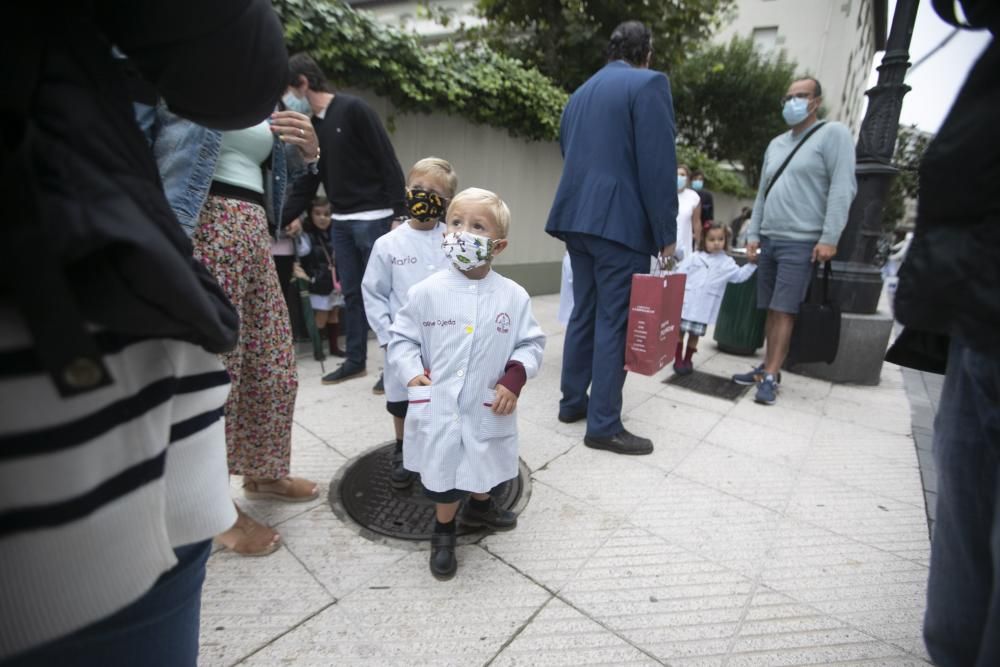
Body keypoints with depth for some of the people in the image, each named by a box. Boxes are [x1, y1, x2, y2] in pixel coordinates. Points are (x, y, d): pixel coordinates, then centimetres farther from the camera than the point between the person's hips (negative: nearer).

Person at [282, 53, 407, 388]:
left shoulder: (353, 109, -7)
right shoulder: (311, 128, 15)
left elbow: (388, 163, -12)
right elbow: (304, 186, 15)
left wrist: (399, 214, -18)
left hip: (372, 218, -7)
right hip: (340, 222, 7)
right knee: (351, 293, 9)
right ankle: (355, 360, 19)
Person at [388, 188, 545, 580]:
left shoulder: (514, 296, -7)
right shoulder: (427, 291, -8)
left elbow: (531, 343, 0)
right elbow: (401, 337, 1)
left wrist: (515, 377, -14)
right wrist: (411, 371, -13)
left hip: (487, 409, 2)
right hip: (438, 409, -1)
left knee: (484, 466, 24)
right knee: (444, 475, 12)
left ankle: (480, 505, 56)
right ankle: (443, 531, 40)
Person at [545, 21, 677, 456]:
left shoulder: (581, 91, 22)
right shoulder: (650, 83, -2)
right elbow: (658, 164, -11)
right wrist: (666, 233, -9)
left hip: (578, 218, 8)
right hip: (620, 221, -7)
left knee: (584, 314, 13)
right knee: (614, 322, -5)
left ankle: (573, 402, 21)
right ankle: (604, 425, 1)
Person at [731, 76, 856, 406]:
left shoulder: (833, 134, 0)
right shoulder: (776, 144, 19)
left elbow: (843, 188, -9)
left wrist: (829, 237, -16)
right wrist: (753, 235, 11)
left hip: (801, 243, -6)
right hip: (769, 240, 6)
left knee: (784, 311, -9)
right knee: (771, 310, 7)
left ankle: (770, 377, -6)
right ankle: (767, 367, 14)